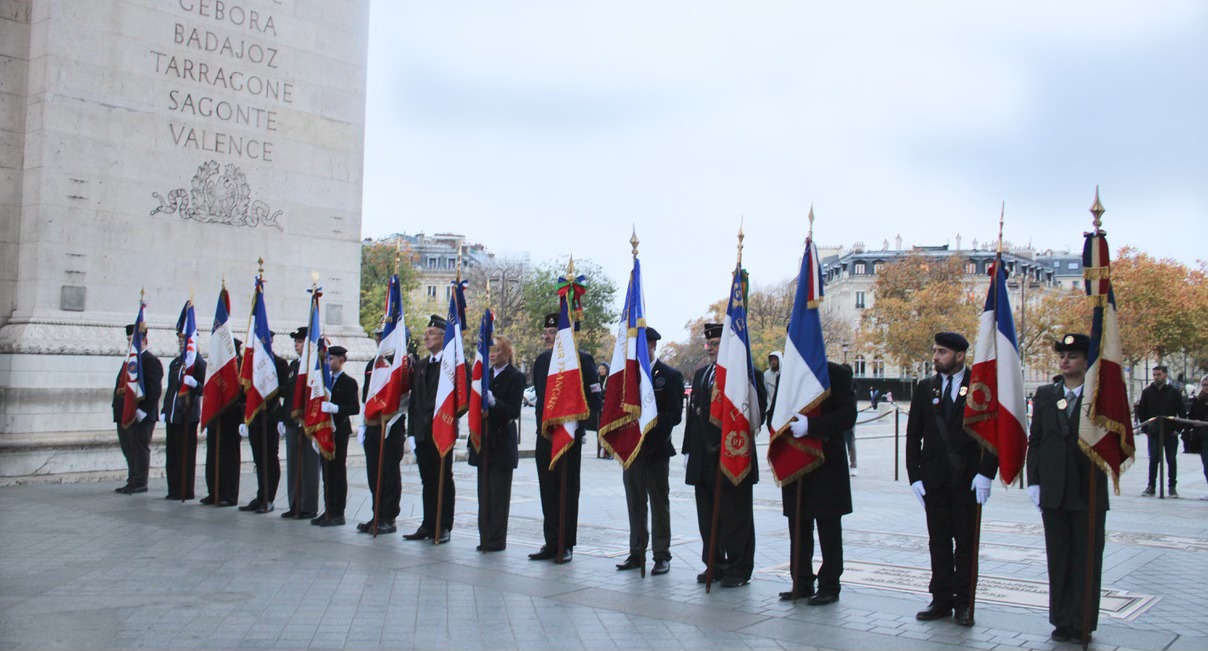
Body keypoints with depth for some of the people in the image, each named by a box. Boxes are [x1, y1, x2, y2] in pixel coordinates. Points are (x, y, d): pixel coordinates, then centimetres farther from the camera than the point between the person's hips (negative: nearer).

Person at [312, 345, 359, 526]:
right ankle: (328, 511, 16)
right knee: (327, 473, 10)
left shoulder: (348, 382, -6)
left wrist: (335, 408, -29)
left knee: (338, 472, -3)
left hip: (339, 431, -7)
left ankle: (338, 513, 1)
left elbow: (355, 408, -15)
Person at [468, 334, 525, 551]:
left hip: (503, 441, -6)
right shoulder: (485, 374, 13)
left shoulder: (516, 377, -6)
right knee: (484, 491, 9)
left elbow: (514, 411, -14)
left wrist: (493, 402, -26)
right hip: (484, 439, 6)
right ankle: (486, 538, 16)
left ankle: (497, 540, 4)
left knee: (499, 493, -2)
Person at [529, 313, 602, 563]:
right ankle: (552, 543, 17)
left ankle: (566, 545, 10)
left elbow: (594, 397, -8)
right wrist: (541, 426, 15)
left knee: (568, 491, 2)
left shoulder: (581, 359, -8)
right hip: (545, 434, 6)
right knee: (548, 491, 9)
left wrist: (582, 425, -12)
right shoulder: (542, 360, 11)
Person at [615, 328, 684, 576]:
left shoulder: (670, 376, -4)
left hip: (656, 450, -4)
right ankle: (636, 553, 19)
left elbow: (675, 415, -10)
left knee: (659, 504, 4)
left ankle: (662, 556, 10)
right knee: (635, 504, 10)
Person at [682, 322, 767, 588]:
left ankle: (738, 569, 10)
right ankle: (714, 565, 23)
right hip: (704, 458, 7)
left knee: (736, 517, 1)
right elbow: (693, 411, 15)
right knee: (708, 516, 12)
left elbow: (758, 409, -10)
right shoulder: (701, 374, 15)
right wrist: (689, 450, 12)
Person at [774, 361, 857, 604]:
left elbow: (848, 416, -14)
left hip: (827, 463, -5)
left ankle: (829, 586, 12)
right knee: (798, 528, 11)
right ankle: (802, 584, 21)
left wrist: (810, 426, -24)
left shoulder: (838, 374, -5)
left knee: (828, 529, 3)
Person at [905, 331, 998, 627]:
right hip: (934, 478, 3)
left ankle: (964, 603, 11)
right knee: (939, 541, 7)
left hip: (968, 478, -3)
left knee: (966, 541, 4)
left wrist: (986, 473, -12)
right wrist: (914, 476, 1)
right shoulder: (926, 388, 8)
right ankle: (941, 599, 14)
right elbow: (913, 435, 8)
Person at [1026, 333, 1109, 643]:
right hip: (1054, 493, 3)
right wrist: (1034, 482, 1)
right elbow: (1035, 440, 7)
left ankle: (1083, 623, 15)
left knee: (1087, 561, 5)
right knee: (1058, 559, 9)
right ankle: (1062, 621, 19)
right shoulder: (1045, 394, 7)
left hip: (1089, 492, -3)